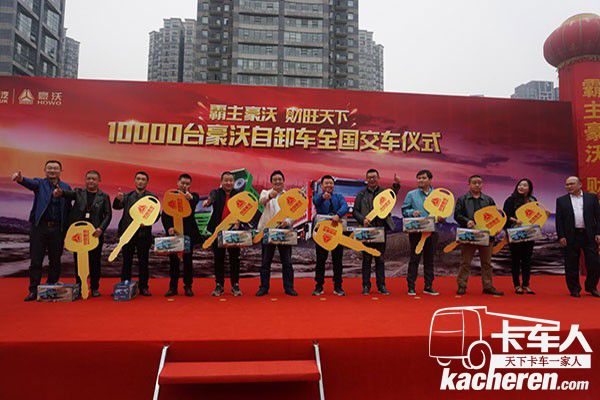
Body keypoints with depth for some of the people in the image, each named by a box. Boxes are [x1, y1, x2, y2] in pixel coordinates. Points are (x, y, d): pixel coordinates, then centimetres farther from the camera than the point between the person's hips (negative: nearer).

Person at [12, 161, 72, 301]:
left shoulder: (66, 187, 9)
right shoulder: (40, 183, 6)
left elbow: (69, 209, 8)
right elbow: (31, 183, -18)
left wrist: (66, 229, 1)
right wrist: (21, 179, -42)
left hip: (57, 229, 1)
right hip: (40, 227, -1)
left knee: (55, 261, 8)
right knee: (36, 261, 1)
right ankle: (33, 291, 8)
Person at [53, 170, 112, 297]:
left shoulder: (104, 197, 7)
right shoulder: (78, 192, 10)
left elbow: (108, 215, 1)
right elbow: (69, 194, -12)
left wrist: (101, 228, -13)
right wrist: (60, 192, -35)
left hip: (95, 233, -1)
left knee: (95, 261, 3)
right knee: (78, 261, 6)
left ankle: (95, 288, 14)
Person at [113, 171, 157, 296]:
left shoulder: (152, 197, 6)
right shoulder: (127, 196, 12)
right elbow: (116, 207, -3)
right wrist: (118, 199, -24)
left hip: (144, 233, -1)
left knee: (143, 262, 3)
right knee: (126, 261, 6)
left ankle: (144, 287, 11)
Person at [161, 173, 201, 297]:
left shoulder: (193, 196, 5)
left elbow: (195, 203, -20)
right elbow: (165, 214, 0)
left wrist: (190, 198, -43)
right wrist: (169, 227, -16)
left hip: (188, 233, -1)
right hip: (173, 232, 1)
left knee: (188, 260, 4)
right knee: (173, 260, 6)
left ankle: (188, 287, 14)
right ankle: (173, 287, 15)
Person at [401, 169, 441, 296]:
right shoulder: (411, 194, 4)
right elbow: (404, 210, 4)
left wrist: (441, 217, -8)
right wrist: (412, 212, -15)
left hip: (432, 231, 2)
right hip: (416, 231, -2)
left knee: (429, 259, 9)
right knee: (414, 258, -1)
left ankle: (428, 286, 18)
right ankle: (411, 287, 6)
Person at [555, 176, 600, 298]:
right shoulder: (561, 200, 6)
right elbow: (559, 220, 3)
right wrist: (561, 236, -6)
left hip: (589, 235, 1)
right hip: (571, 236, 0)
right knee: (571, 265, 3)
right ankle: (574, 289, 15)